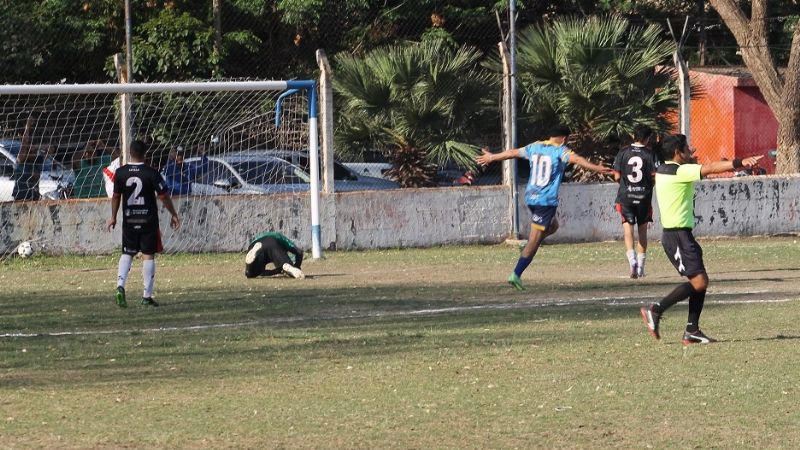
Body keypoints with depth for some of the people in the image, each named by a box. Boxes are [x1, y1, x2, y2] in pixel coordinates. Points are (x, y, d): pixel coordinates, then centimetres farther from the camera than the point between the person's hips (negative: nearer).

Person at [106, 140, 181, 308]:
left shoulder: (120, 173, -1)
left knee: (127, 254, 13)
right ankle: (147, 296, 3)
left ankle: (120, 286, -8)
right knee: (148, 256, 3)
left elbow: (116, 196, 6)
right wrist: (174, 215, 6)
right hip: (149, 220, -2)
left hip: (129, 220, 2)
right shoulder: (151, 173, -9)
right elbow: (164, 196, -6)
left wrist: (113, 217, 18)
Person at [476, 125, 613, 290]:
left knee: (552, 226, 27)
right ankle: (516, 275, -10)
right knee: (534, 240, -5)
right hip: (547, 200, -7)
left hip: (530, 196, 7)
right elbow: (576, 159, -24)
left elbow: (512, 152, 24)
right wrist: (597, 169, -34)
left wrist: (492, 157, 39)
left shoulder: (534, 147, 12)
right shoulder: (560, 151, -6)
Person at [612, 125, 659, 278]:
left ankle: (632, 259, -27)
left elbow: (617, 177, -1)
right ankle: (641, 267, 13)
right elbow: (656, 177, -8)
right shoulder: (650, 154, -3)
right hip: (644, 197, 0)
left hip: (625, 196, 0)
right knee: (642, 231, 12)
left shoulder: (623, 153, 0)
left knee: (628, 230, -4)